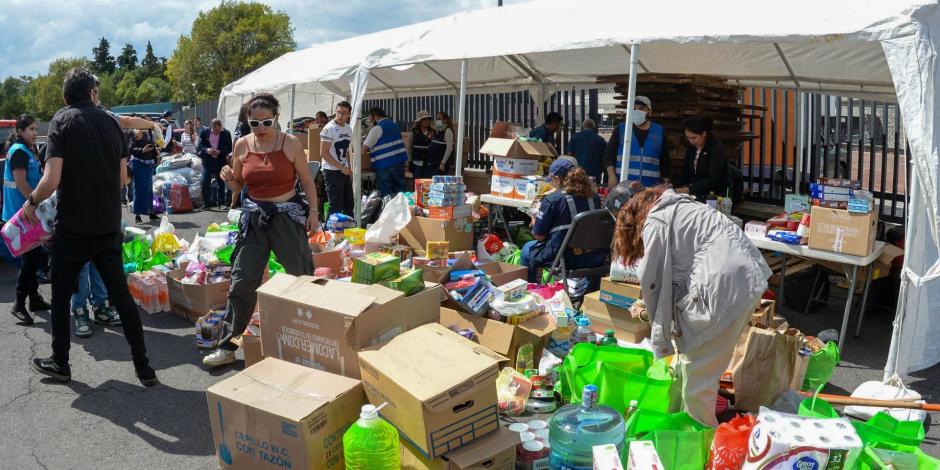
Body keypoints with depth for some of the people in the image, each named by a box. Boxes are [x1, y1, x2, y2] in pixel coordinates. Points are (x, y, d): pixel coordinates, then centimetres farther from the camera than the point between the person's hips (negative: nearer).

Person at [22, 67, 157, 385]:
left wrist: (31, 203, 2)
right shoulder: (111, 122, 4)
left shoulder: (62, 121, -8)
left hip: (72, 228, -3)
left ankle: (60, 364, 26)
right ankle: (144, 368, 7)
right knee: (121, 295, 7)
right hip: (109, 226, 4)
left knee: (61, 294, 14)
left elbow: (52, 180, -15)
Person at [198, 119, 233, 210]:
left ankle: (221, 203, 14)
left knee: (220, 182, 6)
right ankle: (206, 203, 4)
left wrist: (220, 152, -19)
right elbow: (200, 145, 4)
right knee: (205, 182, -4)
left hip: (220, 161, -1)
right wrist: (206, 150, -16)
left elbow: (229, 148, -3)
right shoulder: (205, 132, 1)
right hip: (207, 161, 1)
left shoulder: (226, 133, -3)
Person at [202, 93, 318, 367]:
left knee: (302, 277, 5)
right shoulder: (242, 146, 3)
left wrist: (313, 211, -6)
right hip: (254, 218, 3)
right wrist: (228, 179, -9)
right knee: (241, 282, 3)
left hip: (288, 216, -2)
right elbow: (237, 187, 13)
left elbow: (307, 181, 3)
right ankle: (227, 347, 12)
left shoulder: (291, 144, -4)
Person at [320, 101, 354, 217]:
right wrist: (342, 167, -16)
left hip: (345, 171, 8)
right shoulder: (329, 128, -12)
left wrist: (349, 169, 12)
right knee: (336, 207, -7)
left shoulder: (348, 129, 10)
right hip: (332, 172, -8)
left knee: (349, 204, 14)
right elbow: (324, 153, -15)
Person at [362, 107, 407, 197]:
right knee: (400, 190, 10)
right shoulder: (394, 125, 16)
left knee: (386, 194, 0)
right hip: (400, 161, 7)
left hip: (385, 165, -7)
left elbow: (365, 148, -11)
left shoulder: (377, 128, -9)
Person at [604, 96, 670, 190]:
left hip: (651, 187, 1)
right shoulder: (620, 129, 7)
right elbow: (609, 155, 6)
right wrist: (611, 176, -8)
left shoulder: (659, 131, 11)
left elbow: (665, 160, 15)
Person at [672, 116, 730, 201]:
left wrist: (689, 189, -26)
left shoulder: (717, 149, -9)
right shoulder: (691, 149, 11)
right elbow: (685, 174, 12)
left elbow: (712, 179, -18)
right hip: (696, 195, 6)